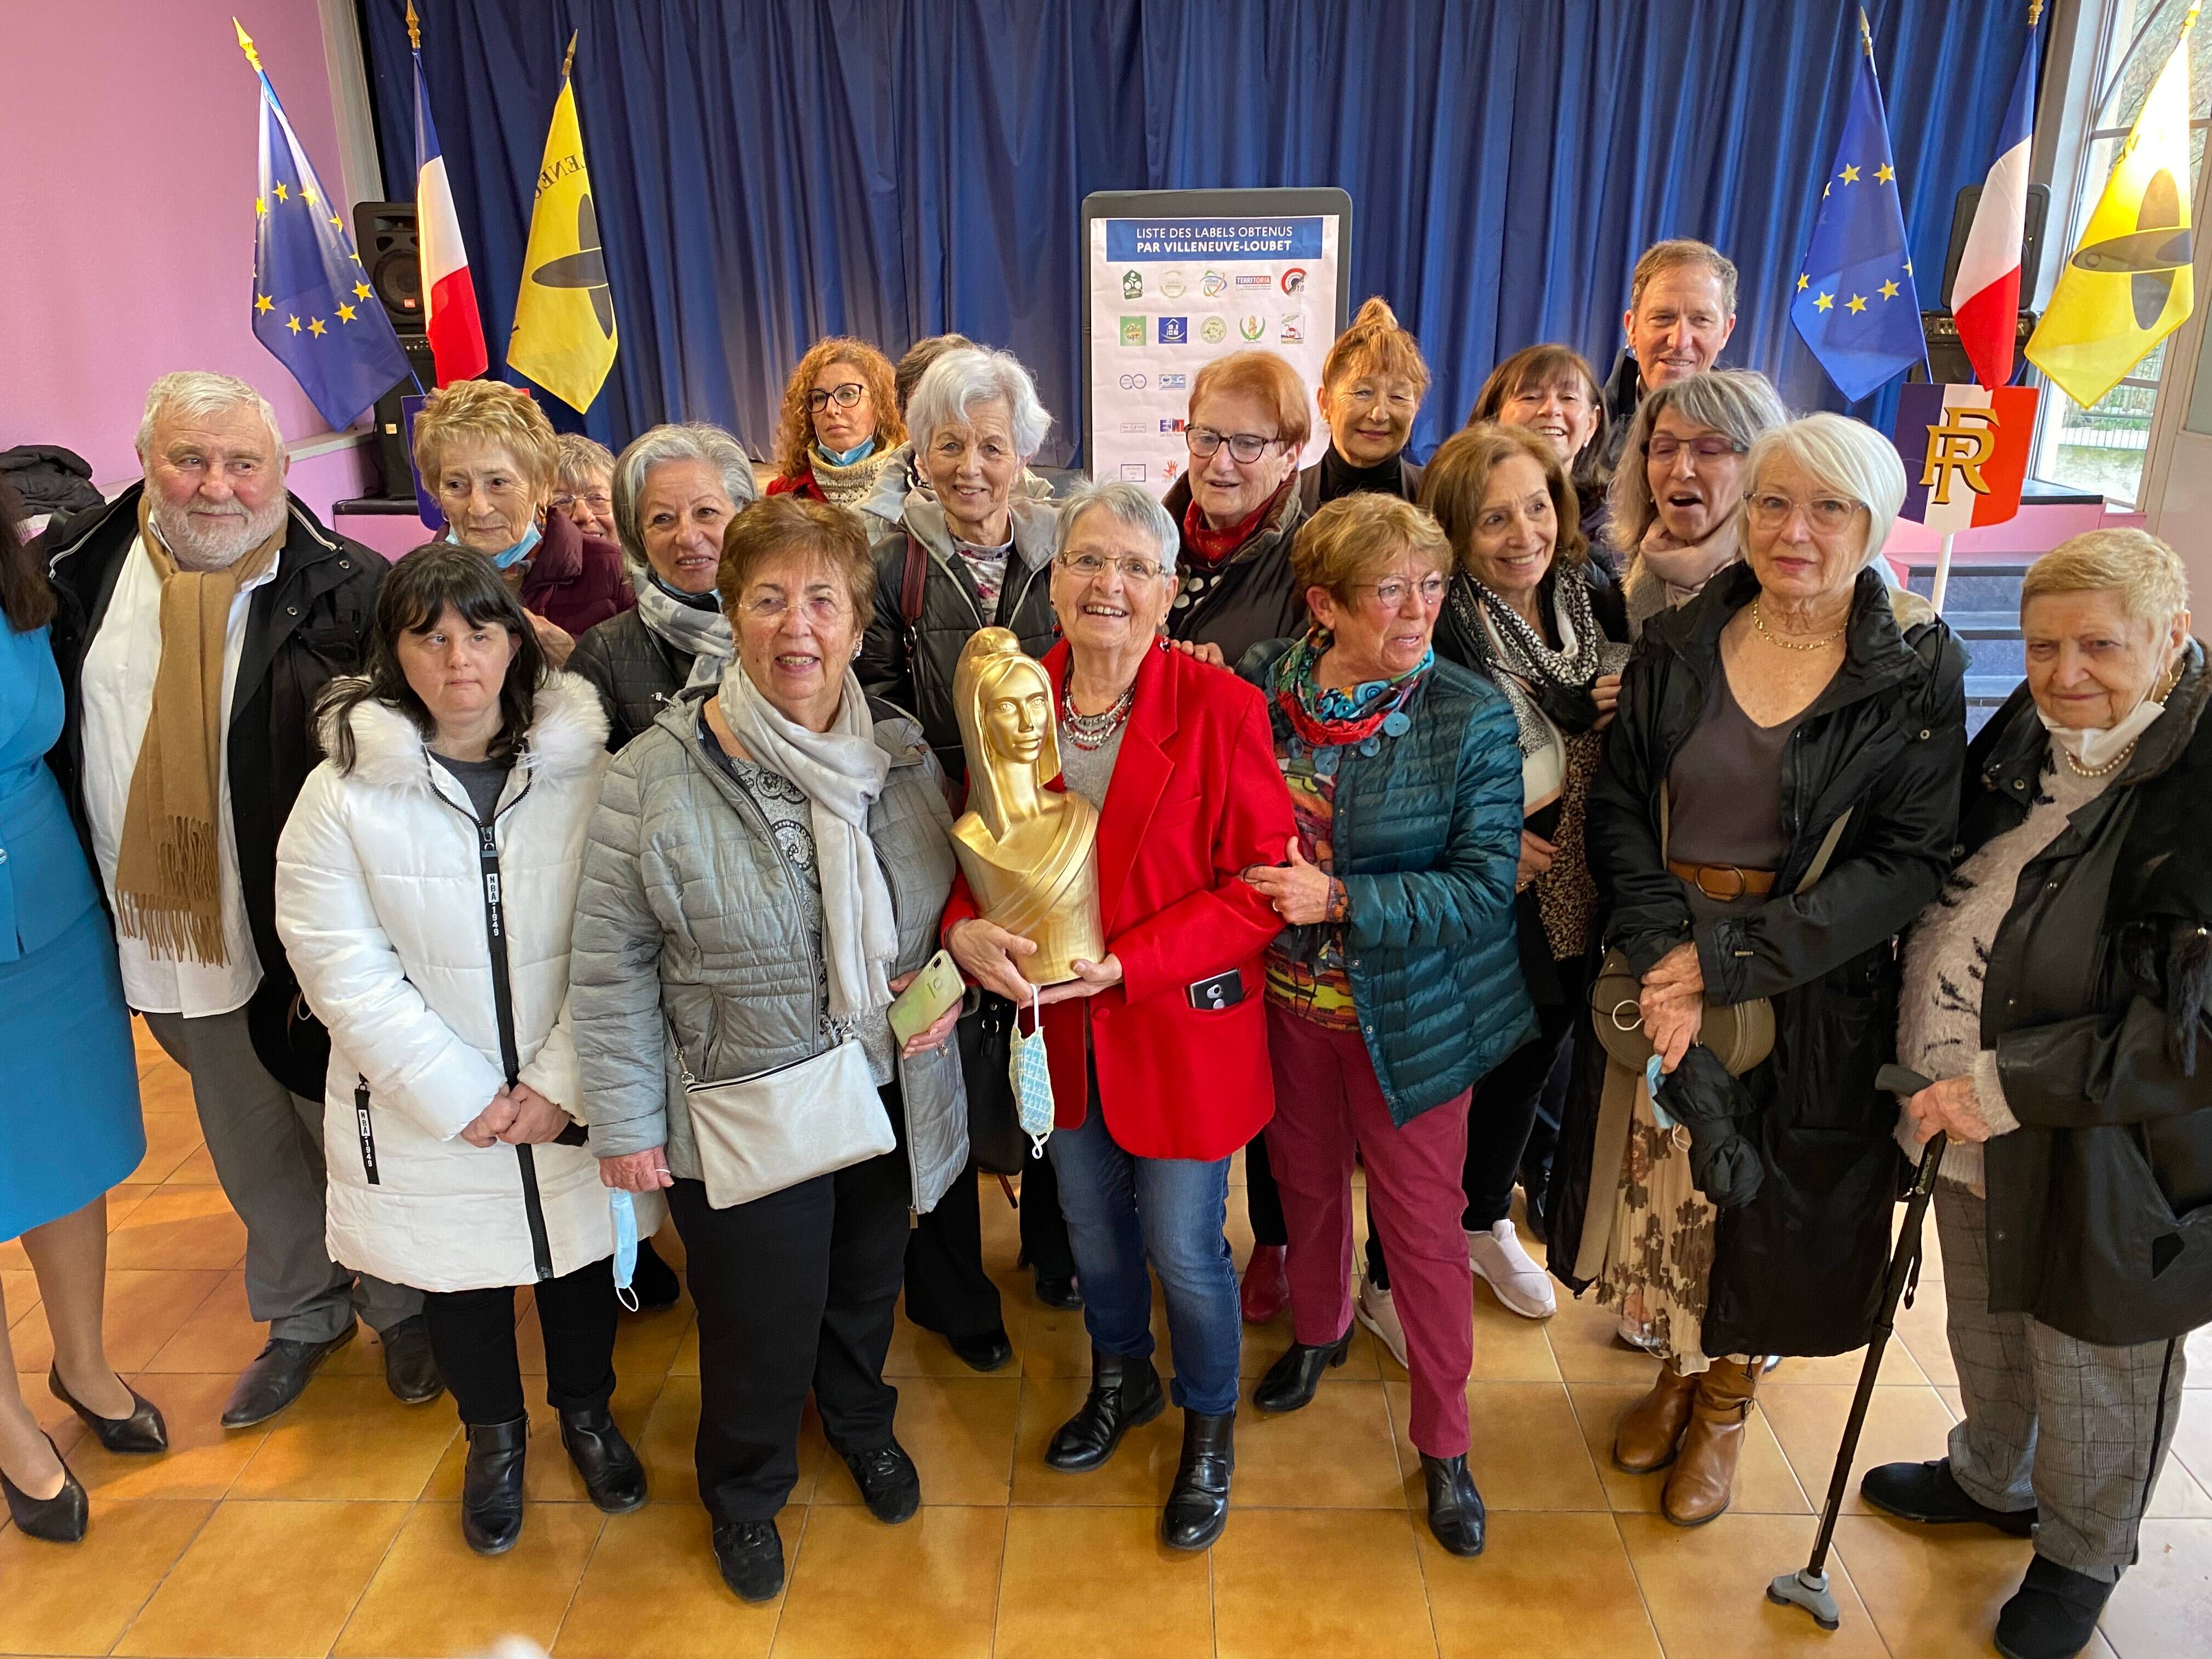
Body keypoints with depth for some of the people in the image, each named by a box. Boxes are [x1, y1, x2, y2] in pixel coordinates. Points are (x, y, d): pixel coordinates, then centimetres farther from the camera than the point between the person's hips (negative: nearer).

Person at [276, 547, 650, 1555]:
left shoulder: (585, 771, -9)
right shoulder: (344, 793, -10)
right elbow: (345, 971, -12)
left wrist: (562, 1086, -14)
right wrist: (465, 1101, -15)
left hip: (572, 1103, 1)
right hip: (426, 1115, 0)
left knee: (580, 1252, 18)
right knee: (456, 1270, 17)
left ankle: (587, 1413, 46)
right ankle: (493, 1437, 45)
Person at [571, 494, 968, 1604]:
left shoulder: (902, 754, -4)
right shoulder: (655, 777, -16)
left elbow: (949, 900, 11)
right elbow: (611, 966, -10)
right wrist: (625, 1120, -8)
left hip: (892, 1095, 4)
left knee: (867, 1288, 25)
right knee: (762, 1325, 13)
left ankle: (860, 1423, 57)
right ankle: (744, 1492, 45)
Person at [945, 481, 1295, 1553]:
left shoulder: (1220, 708, -16)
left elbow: (1264, 883, -16)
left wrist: (1127, 964, -23)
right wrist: (966, 929, -15)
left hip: (1184, 1027, -4)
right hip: (1062, 1024, 4)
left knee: (1183, 1246, 8)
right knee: (1091, 1223, 23)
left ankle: (1209, 1425, 39)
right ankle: (1119, 1382, 52)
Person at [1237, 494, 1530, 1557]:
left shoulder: (1474, 721, -17)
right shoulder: (1260, 685, -7)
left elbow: (1485, 886, -19)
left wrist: (1341, 898, -28)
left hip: (1408, 1016, -3)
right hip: (1290, 998, 3)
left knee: (1422, 1225, 9)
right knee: (1307, 1182, 24)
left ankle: (1444, 1442, 32)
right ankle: (1319, 1330, 54)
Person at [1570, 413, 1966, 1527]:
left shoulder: (1918, 674, -8)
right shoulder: (1675, 649, -1)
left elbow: (1911, 860, -13)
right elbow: (1618, 808, -3)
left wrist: (1728, 960, -21)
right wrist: (1660, 951, -20)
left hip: (1813, 1003, -2)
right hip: (1660, 973, 2)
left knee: (1765, 1207, 13)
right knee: (1664, 1181, 14)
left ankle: (1726, 1401, 40)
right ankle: (1675, 1368, 43)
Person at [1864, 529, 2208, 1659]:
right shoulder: (2022, 733, -2)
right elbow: (1945, 895, 11)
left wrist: (2006, 1087, -26)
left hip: (2107, 1159, -6)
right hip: (1980, 1137, 6)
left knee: (2092, 1373, 16)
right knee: (1983, 1331, 26)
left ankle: (2083, 1552, 43)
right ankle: (1993, 1480, 53)